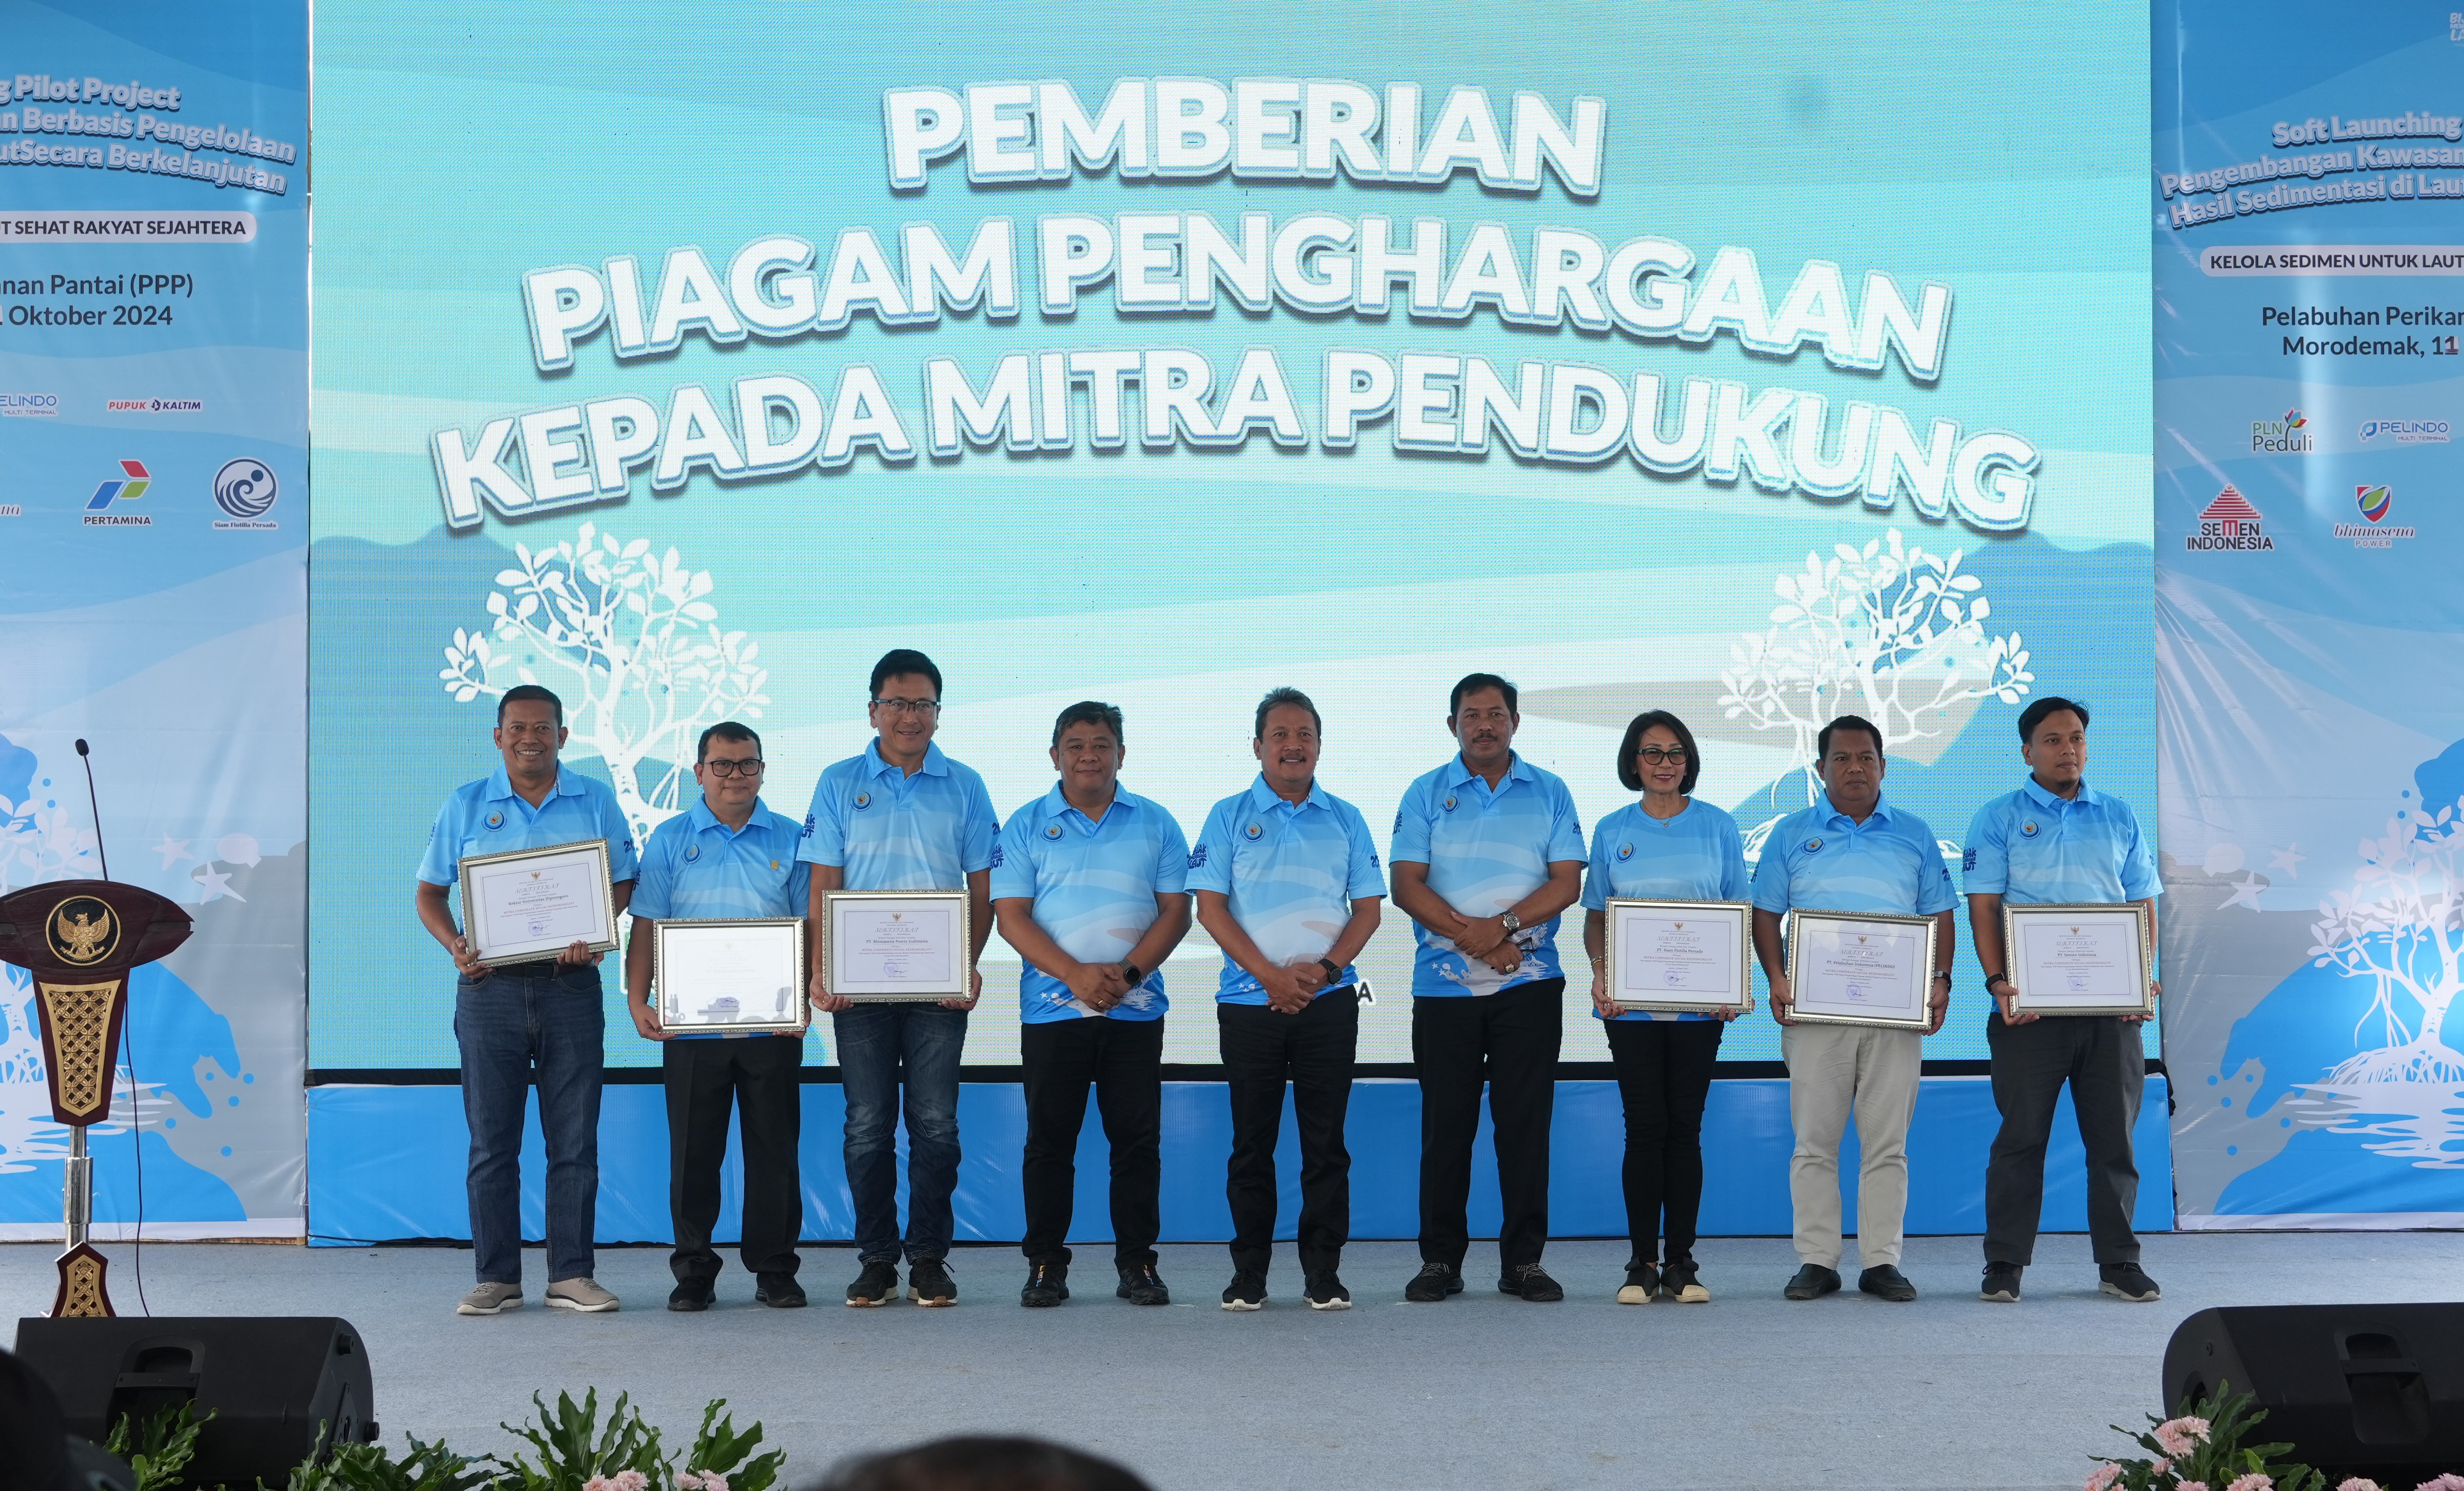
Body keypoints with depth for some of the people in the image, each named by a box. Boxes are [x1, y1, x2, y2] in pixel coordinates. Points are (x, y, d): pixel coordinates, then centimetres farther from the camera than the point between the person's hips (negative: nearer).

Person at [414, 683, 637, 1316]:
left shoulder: (596, 802, 7)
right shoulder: (465, 806, 7)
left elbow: (624, 883, 8)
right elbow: (431, 892, 9)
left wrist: (594, 936, -12)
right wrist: (455, 946, -10)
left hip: (570, 985, 0)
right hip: (490, 986, 0)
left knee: (574, 1138, 2)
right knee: (492, 1140, 2)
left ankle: (571, 1274, 8)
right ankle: (496, 1278, 8)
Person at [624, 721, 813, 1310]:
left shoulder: (791, 840, 7)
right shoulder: (670, 840, 7)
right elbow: (646, 927, 4)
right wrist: (637, 1001, -8)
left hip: (771, 1023, 0)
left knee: (774, 1147, 3)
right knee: (693, 1149, 4)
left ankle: (774, 1270, 12)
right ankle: (693, 1271, 12)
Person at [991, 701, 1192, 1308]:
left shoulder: (1155, 825, 8)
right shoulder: (1027, 826, 5)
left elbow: (1176, 910, 3)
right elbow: (1011, 916, -2)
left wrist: (1128, 972, -12)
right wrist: (1076, 974, -15)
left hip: (1136, 1008, 1)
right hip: (1052, 1008, -1)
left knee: (1137, 1138, 1)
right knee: (1050, 1139, 2)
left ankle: (1137, 1262, 8)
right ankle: (1046, 1265, 8)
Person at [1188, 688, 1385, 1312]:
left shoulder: (1345, 819, 10)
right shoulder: (1230, 817, 5)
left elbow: (1368, 907, 7)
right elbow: (1210, 906, -1)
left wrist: (1325, 968, -9)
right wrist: (1270, 976, -11)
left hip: (1329, 1001, 1)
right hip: (1249, 1000, -1)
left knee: (1326, 1139, 1)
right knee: (1252, 1140, 2)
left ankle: (1324, 1272, 6)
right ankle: (1249, 1274, 9)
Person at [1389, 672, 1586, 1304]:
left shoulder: (1550, 794, 8)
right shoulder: (1426, 795, 6)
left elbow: (1567, 883, -2)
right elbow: (1407, 886, -3)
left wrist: (1504, 926, -16)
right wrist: (1473, 937, -15)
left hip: (1530, 985, 0)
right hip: (1444, 985, 0)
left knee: (1526, 1122, 0)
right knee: (1446, 1123, 2)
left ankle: (1523, 1259, 7)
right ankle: (1440, 1259, 9)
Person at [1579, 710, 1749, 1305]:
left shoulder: (1718, 827, 7)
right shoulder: (1612, 832, 9)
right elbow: (1595, 916, 10)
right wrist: (1600, 974, -8)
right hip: (1631, 1004, 0)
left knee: (1685, 1127, 1)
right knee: (1644, 1126, -2)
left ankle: (1681, 1262, 7)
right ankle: (1642, 1263, 3)